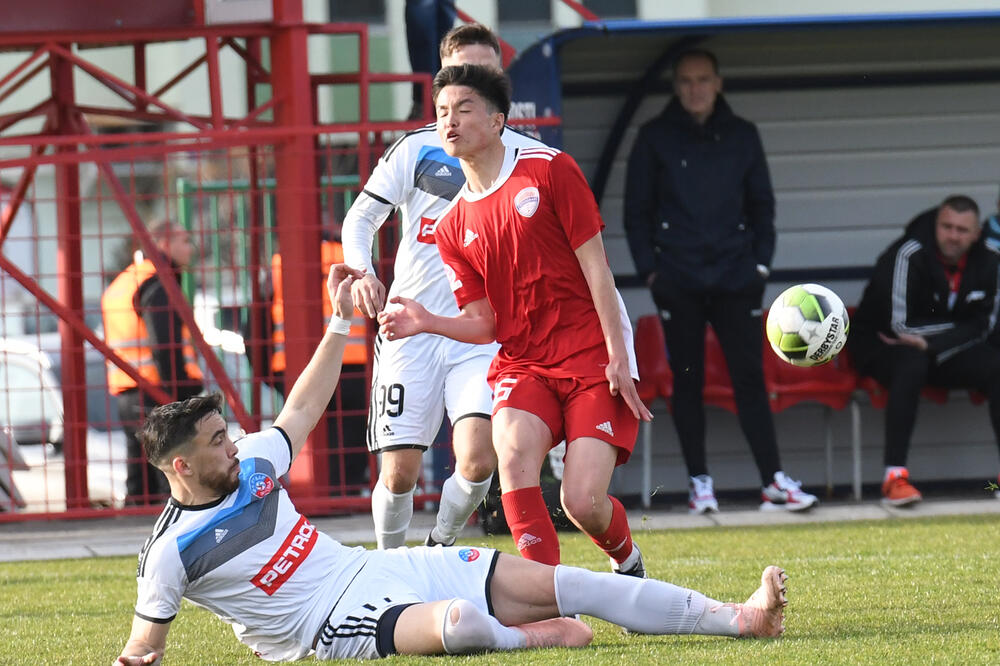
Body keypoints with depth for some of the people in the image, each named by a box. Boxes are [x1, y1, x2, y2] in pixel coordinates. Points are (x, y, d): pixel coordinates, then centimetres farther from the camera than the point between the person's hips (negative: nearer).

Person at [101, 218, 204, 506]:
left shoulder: (122, 283, 21)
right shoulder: (159, 285, -9)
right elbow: (167, 349, -18)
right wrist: (178, 398, -19)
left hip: (125, 395, 9)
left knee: (139, 483, 10)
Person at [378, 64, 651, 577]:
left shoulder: (550, 170, -3)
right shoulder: (452, 227, 10)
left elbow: (595, 268, -6)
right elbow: (484, 323, 8)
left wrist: (617, 356, -12)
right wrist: (426, 322, -11)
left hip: (593, 360, -4)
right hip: (523, 365, 4)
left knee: (583, 501, -16)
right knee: (513, 449, -28)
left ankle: (627, 562, 20)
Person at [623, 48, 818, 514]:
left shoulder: (741, 136, 11)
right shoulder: (655, 138, 5)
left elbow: (762, 204, 15)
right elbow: (636, 210, 6)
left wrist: (760, 262, 3)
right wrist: (649, 268, -4)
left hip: (735, 278, 1)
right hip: (678, 280, -1)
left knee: (749, 375, -4)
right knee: (687, 380, 1)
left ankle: (774, 482, -6)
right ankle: (699, 482, 7)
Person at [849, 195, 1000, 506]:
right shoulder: (909, 255, -21)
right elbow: (900, 324, -25)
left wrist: (932, 343, -20)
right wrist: (959, 327, -16)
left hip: (945, 352, 5)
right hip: (881, 348, -5)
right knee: (911, 363, -39)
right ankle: (894, 477, -40)